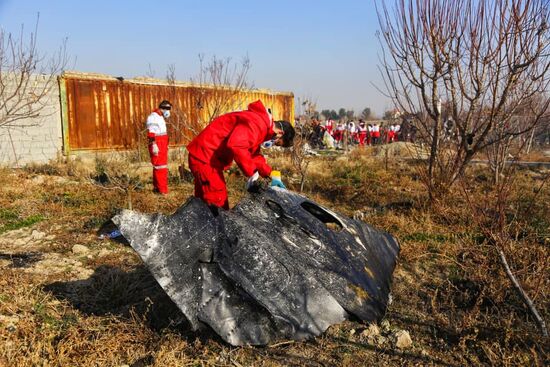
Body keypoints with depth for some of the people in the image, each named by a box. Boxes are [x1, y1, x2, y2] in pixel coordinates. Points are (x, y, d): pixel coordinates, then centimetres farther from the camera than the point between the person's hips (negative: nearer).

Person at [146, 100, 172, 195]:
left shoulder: (160, 117, 20)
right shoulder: (153, 117, -13)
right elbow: (151, 132, -21)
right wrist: (153, 145, -28)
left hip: (162, 147, 10)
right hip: (157, 147, -10)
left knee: (160, 167, 16)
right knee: (160, 168, -11)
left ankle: (157, 187, 27)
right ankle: (163, 190, -10)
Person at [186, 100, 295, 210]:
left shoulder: (261, 126, 14)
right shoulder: (257, 123, -20)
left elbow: (254, 156, 20)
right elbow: (235, 145, -34)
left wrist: (272, 174, 10)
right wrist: (251, 172, -24)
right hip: (205, 157, -11)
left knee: (204, 201, 17)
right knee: (218, 202, -9)